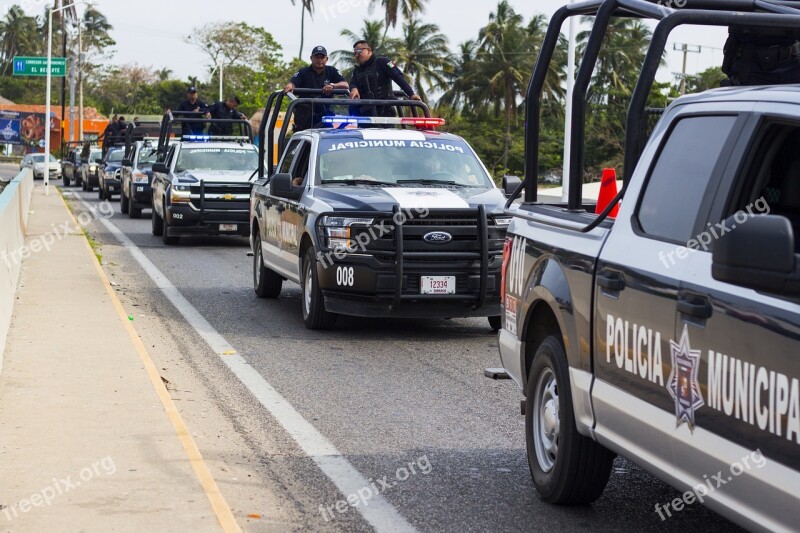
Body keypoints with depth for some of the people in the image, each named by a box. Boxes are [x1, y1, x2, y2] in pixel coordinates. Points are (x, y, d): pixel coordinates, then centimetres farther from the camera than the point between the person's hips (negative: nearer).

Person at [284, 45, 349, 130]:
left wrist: (332, 85, -25)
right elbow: (292, 83, -12)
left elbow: (346, 85, -4)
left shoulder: (332, 71, 7)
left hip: (324, 113, 1)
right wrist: (289, 86, -38)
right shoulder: (303, 72, 3)